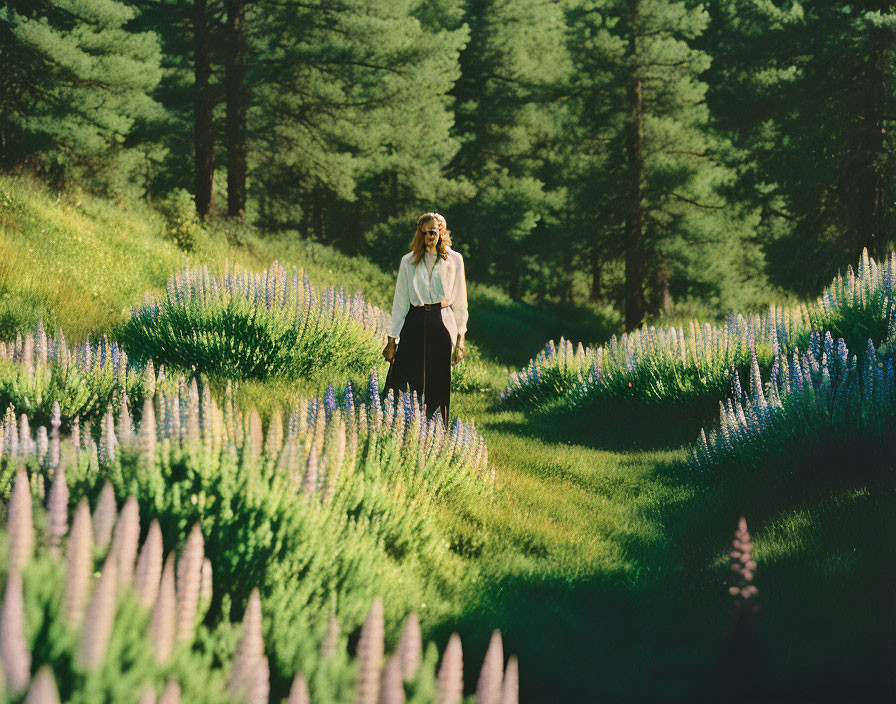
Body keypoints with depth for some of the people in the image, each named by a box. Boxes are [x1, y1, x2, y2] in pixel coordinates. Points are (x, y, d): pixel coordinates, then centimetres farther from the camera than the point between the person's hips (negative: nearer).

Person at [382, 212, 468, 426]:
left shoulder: (454, 260, 5)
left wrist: (461, 337, 6)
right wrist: (393, 339, 4)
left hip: (442, 324, -1)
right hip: (414, 324, 1)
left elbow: (460, 300, 9)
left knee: (438, 386, 1)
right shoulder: (408, 261, 6)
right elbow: (400, 302, 8)